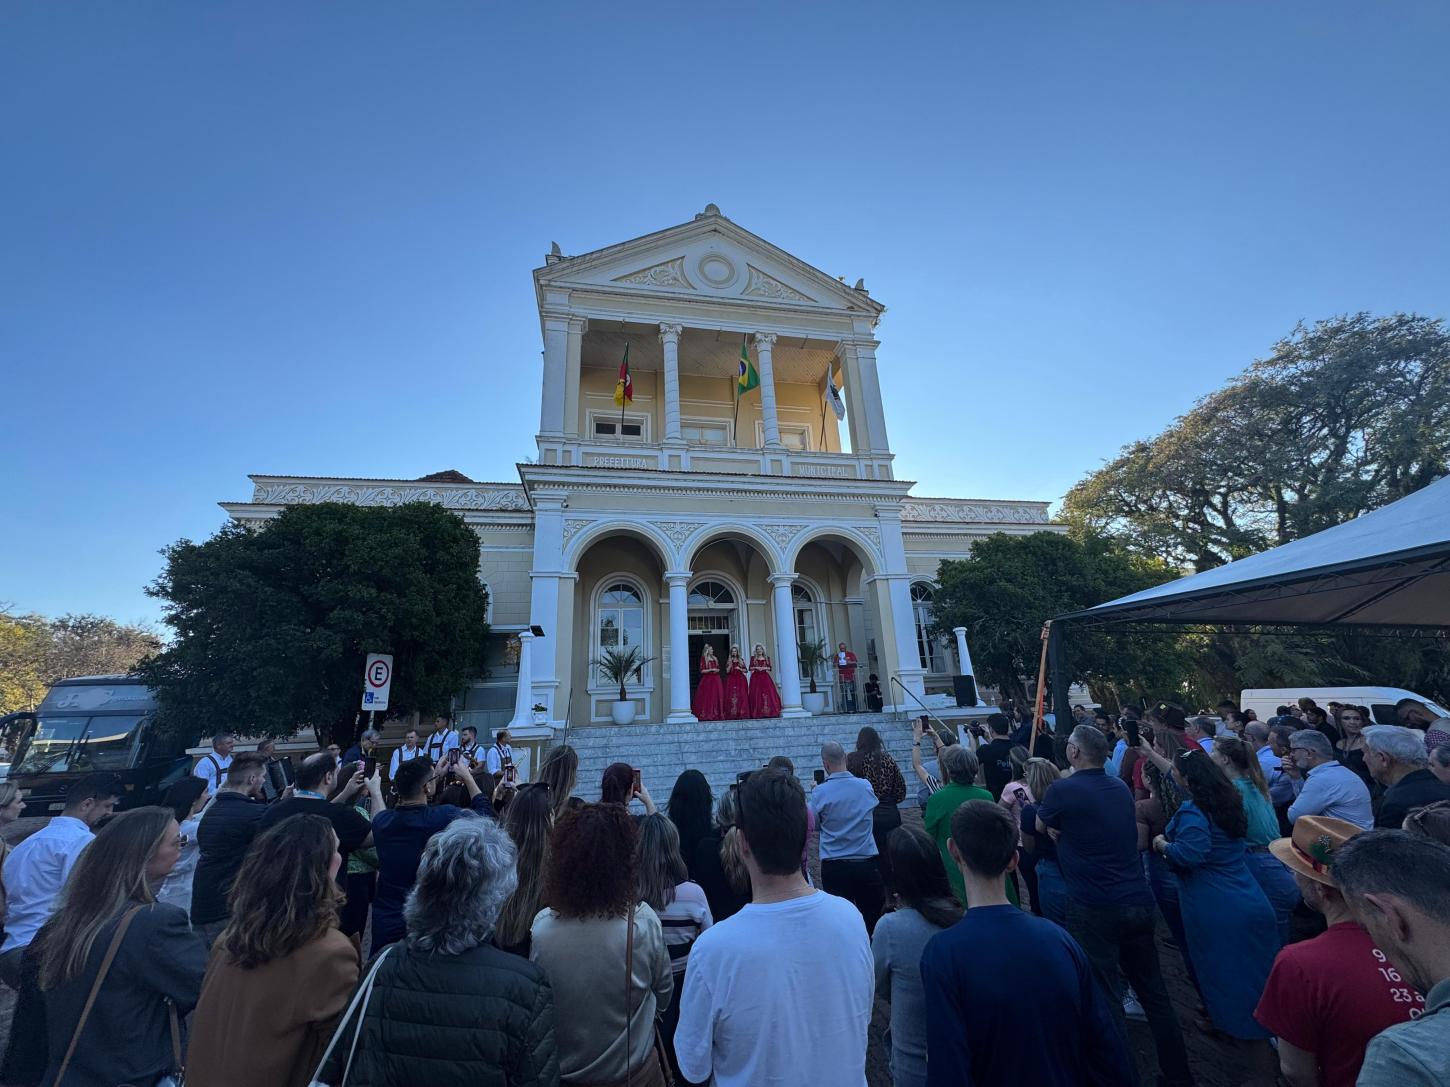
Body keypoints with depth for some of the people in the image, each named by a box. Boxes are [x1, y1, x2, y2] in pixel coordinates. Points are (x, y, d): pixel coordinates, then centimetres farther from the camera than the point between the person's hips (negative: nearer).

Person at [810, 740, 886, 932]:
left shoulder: (819, 793, -13)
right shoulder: (866, 786, -6)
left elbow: (814, 826, 2)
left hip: (833, 866, -2)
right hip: (867, 863, 2)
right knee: (873, 918, 16)